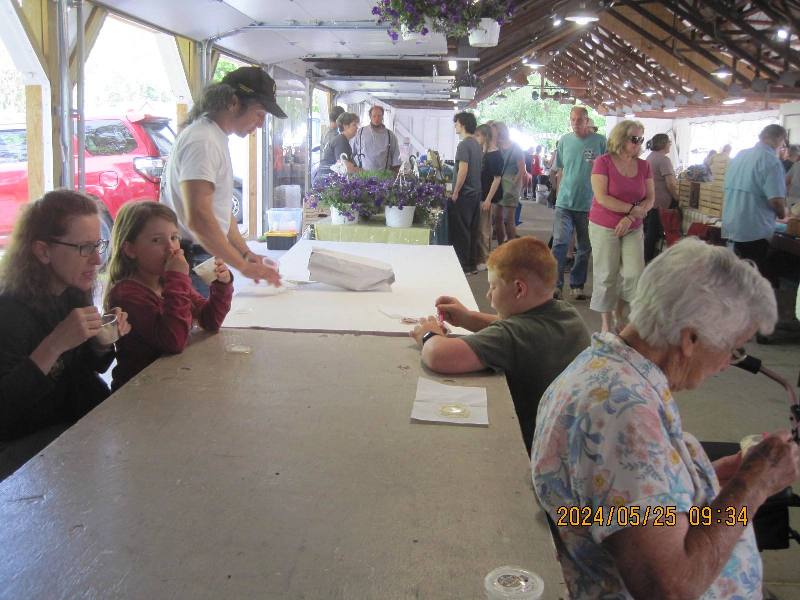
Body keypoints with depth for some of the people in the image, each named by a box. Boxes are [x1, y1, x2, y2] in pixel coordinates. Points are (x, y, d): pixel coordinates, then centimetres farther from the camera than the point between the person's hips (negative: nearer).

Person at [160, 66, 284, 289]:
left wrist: (246, 253, 13)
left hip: (206, 260, 10)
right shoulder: (202, 141, -17)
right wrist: (243, 266, -21)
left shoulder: (216, 138, 16)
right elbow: (198, 218, -26)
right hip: (190, 261, -10)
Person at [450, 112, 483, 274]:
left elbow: (463, 170, -21)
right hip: (475, 193, 9)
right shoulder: (476, 144, 12)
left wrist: (455, 192, -15)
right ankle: (472, 264, 18)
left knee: (460, 230, 0)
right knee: (472, 230, 12)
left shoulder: (464, 145, -15)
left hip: (464, 194, -9)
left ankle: (464, 265, 4)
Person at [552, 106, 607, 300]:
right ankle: (555, 284, -6)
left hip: (589, 204, -1)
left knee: (584, 248, 9)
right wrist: (561, 192, 12)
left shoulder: (599, 141, -4)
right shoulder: (564, 141, 4)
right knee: (559, 242, -11)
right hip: (564, 202, 1)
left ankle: (577, 285, 22)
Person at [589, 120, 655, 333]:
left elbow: (650, 198, 4)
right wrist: (633, 208, -15)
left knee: (635, 274, -3)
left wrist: (630, 218, -12)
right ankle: (607, 324, 16)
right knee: (607, 276, 1)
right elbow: (601, 197, -17)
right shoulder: (603, 162, -10)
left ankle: (619, 315, 22)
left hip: (633, 228, 4)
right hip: (604, 227, -4)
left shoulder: (644, 166, 4)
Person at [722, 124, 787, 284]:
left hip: (731, 225, 8)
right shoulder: (771, 161, -14)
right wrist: (782, 214, 1)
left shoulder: (739, 155, 10)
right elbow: (776, 199, -21)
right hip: (755, 229, -8)